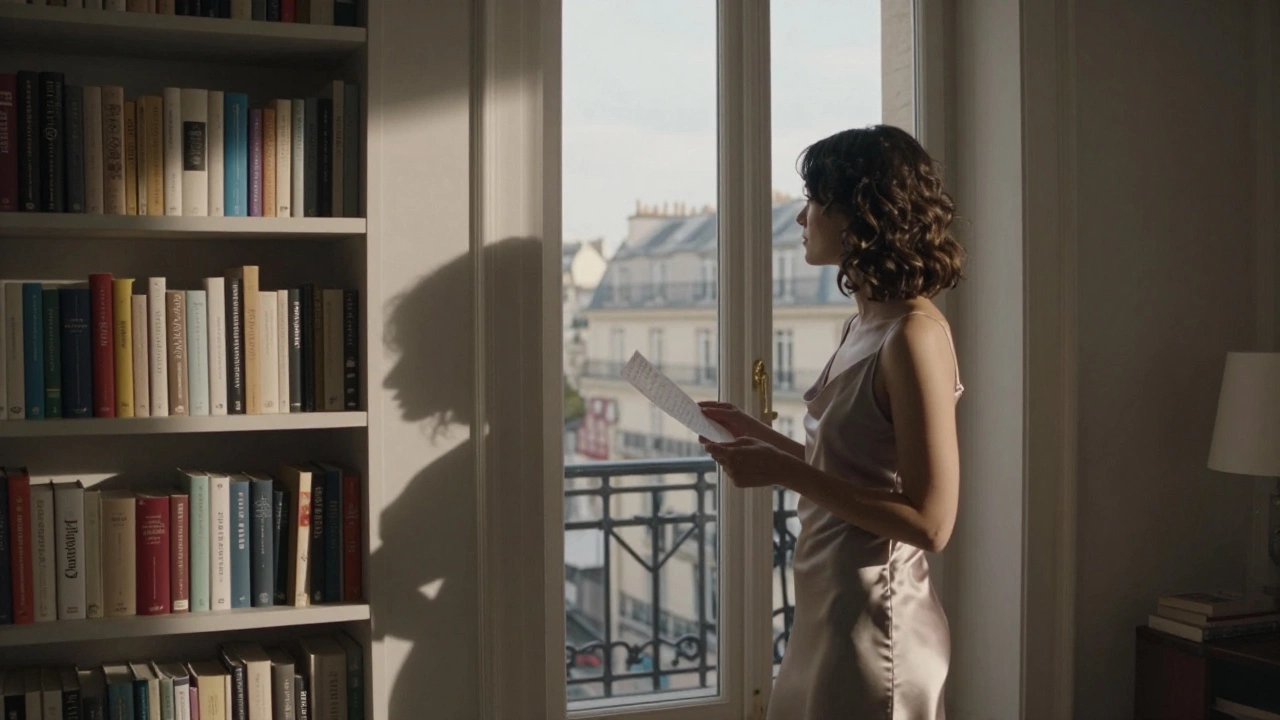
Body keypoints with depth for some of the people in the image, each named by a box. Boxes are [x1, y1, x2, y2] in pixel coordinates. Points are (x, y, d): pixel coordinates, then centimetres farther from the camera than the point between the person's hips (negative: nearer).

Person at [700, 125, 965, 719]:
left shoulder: (914, 335, -19)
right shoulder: (865, 324, 8)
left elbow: (930, 521, -23)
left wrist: (784, 472, -22)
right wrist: (758, 437, 7)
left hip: (876, 620, -9)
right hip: (829, 609, 9)